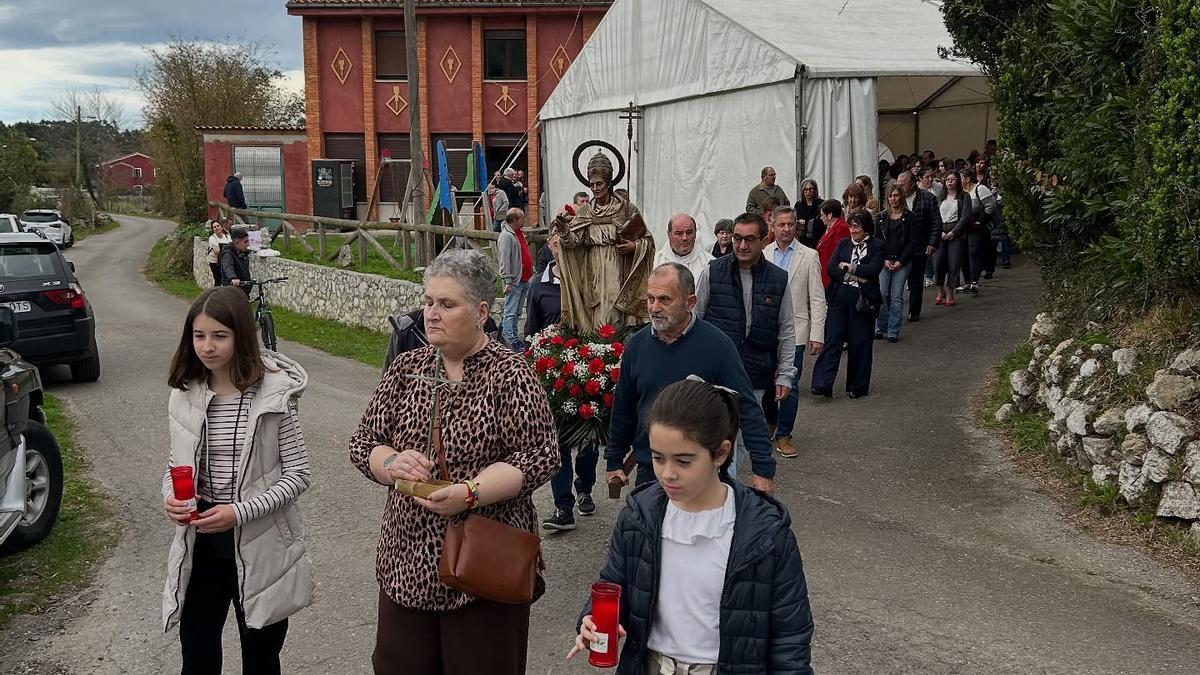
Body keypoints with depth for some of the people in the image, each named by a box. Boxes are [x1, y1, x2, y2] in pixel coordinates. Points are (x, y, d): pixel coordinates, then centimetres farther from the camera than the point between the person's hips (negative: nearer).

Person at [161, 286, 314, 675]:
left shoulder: (274, 395, -13)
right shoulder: (184, 396, 0)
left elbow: (298, 474, -11)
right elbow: (176, 465, 11)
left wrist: (239, 512, -21)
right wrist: (170, 498, -10)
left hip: (260, 548, -3)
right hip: (200, 547, 3)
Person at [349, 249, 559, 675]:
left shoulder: (510, 375, -9)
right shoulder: (406, 368, 6)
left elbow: (539, 458, -12)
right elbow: (363, 443, 9)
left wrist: (469, 493, -23)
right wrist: (391, 464, -13)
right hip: (407, 563, 5)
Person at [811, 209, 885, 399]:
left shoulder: (877, 246, 1)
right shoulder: (843, 244, 12)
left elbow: (873, 270, -13)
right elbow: (830, 269, 1)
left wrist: (848, 266, -6)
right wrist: (853, 277, -11)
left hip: (863, 300, -2)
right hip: (839, 298, 2)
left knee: (859, 343, 5)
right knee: (832, 340, -5)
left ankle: (858, 386, 17)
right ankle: (822, 384, -8)